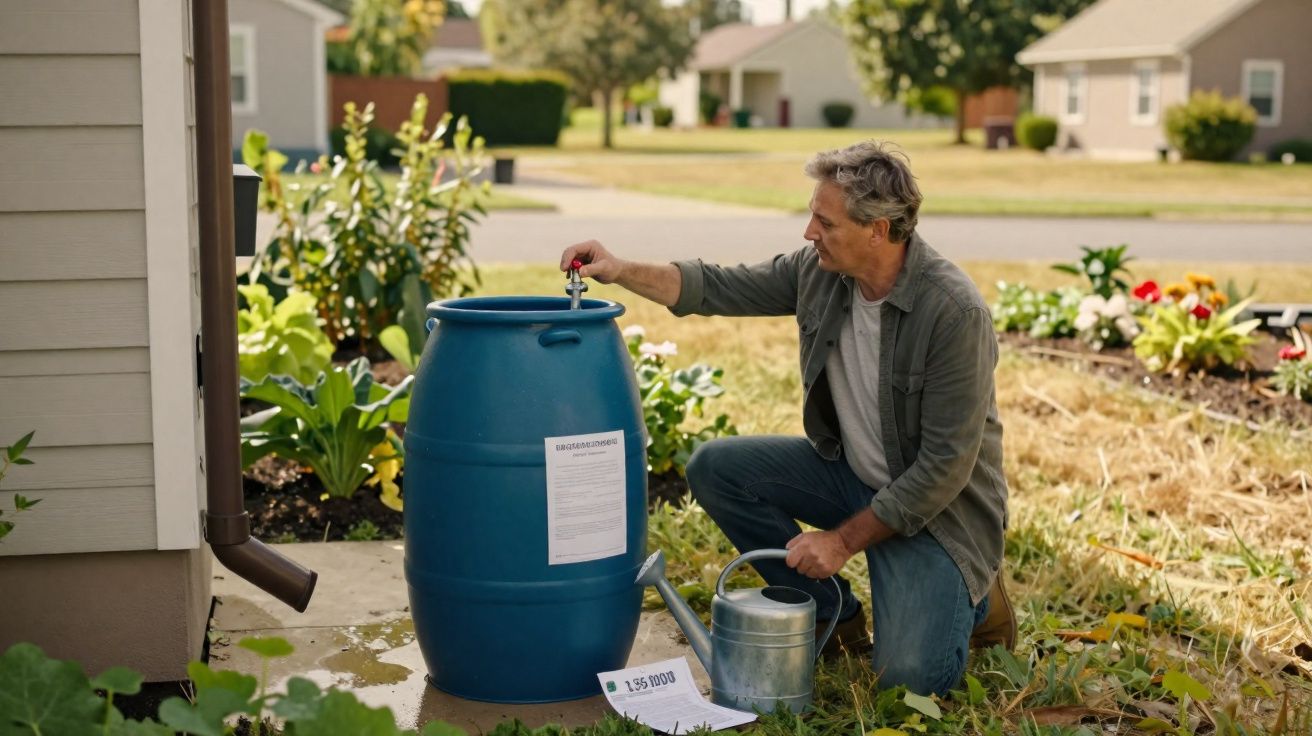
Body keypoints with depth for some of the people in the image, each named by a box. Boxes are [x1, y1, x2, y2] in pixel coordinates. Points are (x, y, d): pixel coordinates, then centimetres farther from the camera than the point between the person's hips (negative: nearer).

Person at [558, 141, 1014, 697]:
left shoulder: (954, 313, -28)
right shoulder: (819, 271, -9)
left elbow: (944, 467, -26)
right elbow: (718, 287, 2)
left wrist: (843, 539, -21)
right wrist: (621, 270, -12)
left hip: (938, 502, -7)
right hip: (849, 471, 7)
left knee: (909, 677, -25)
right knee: (715, 467, -9)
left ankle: (970, 600, 12)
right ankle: (833, 613, 6)